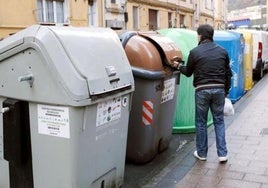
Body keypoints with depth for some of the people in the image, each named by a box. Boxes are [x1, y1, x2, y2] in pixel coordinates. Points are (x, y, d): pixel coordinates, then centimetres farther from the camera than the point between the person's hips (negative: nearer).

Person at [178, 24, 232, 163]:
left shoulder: (195, 52, -4)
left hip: (202, 90, -3)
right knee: (219, 121, 12)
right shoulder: (222, 51, 6)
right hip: (219, 89, 3)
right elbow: (228, 73, 9)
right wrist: (226, 91, 19)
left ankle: (201, 153, 20)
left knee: (201, 122, 10)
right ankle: (222, 154, 12)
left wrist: (179, 66, 26)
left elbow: (188, 72, 6)